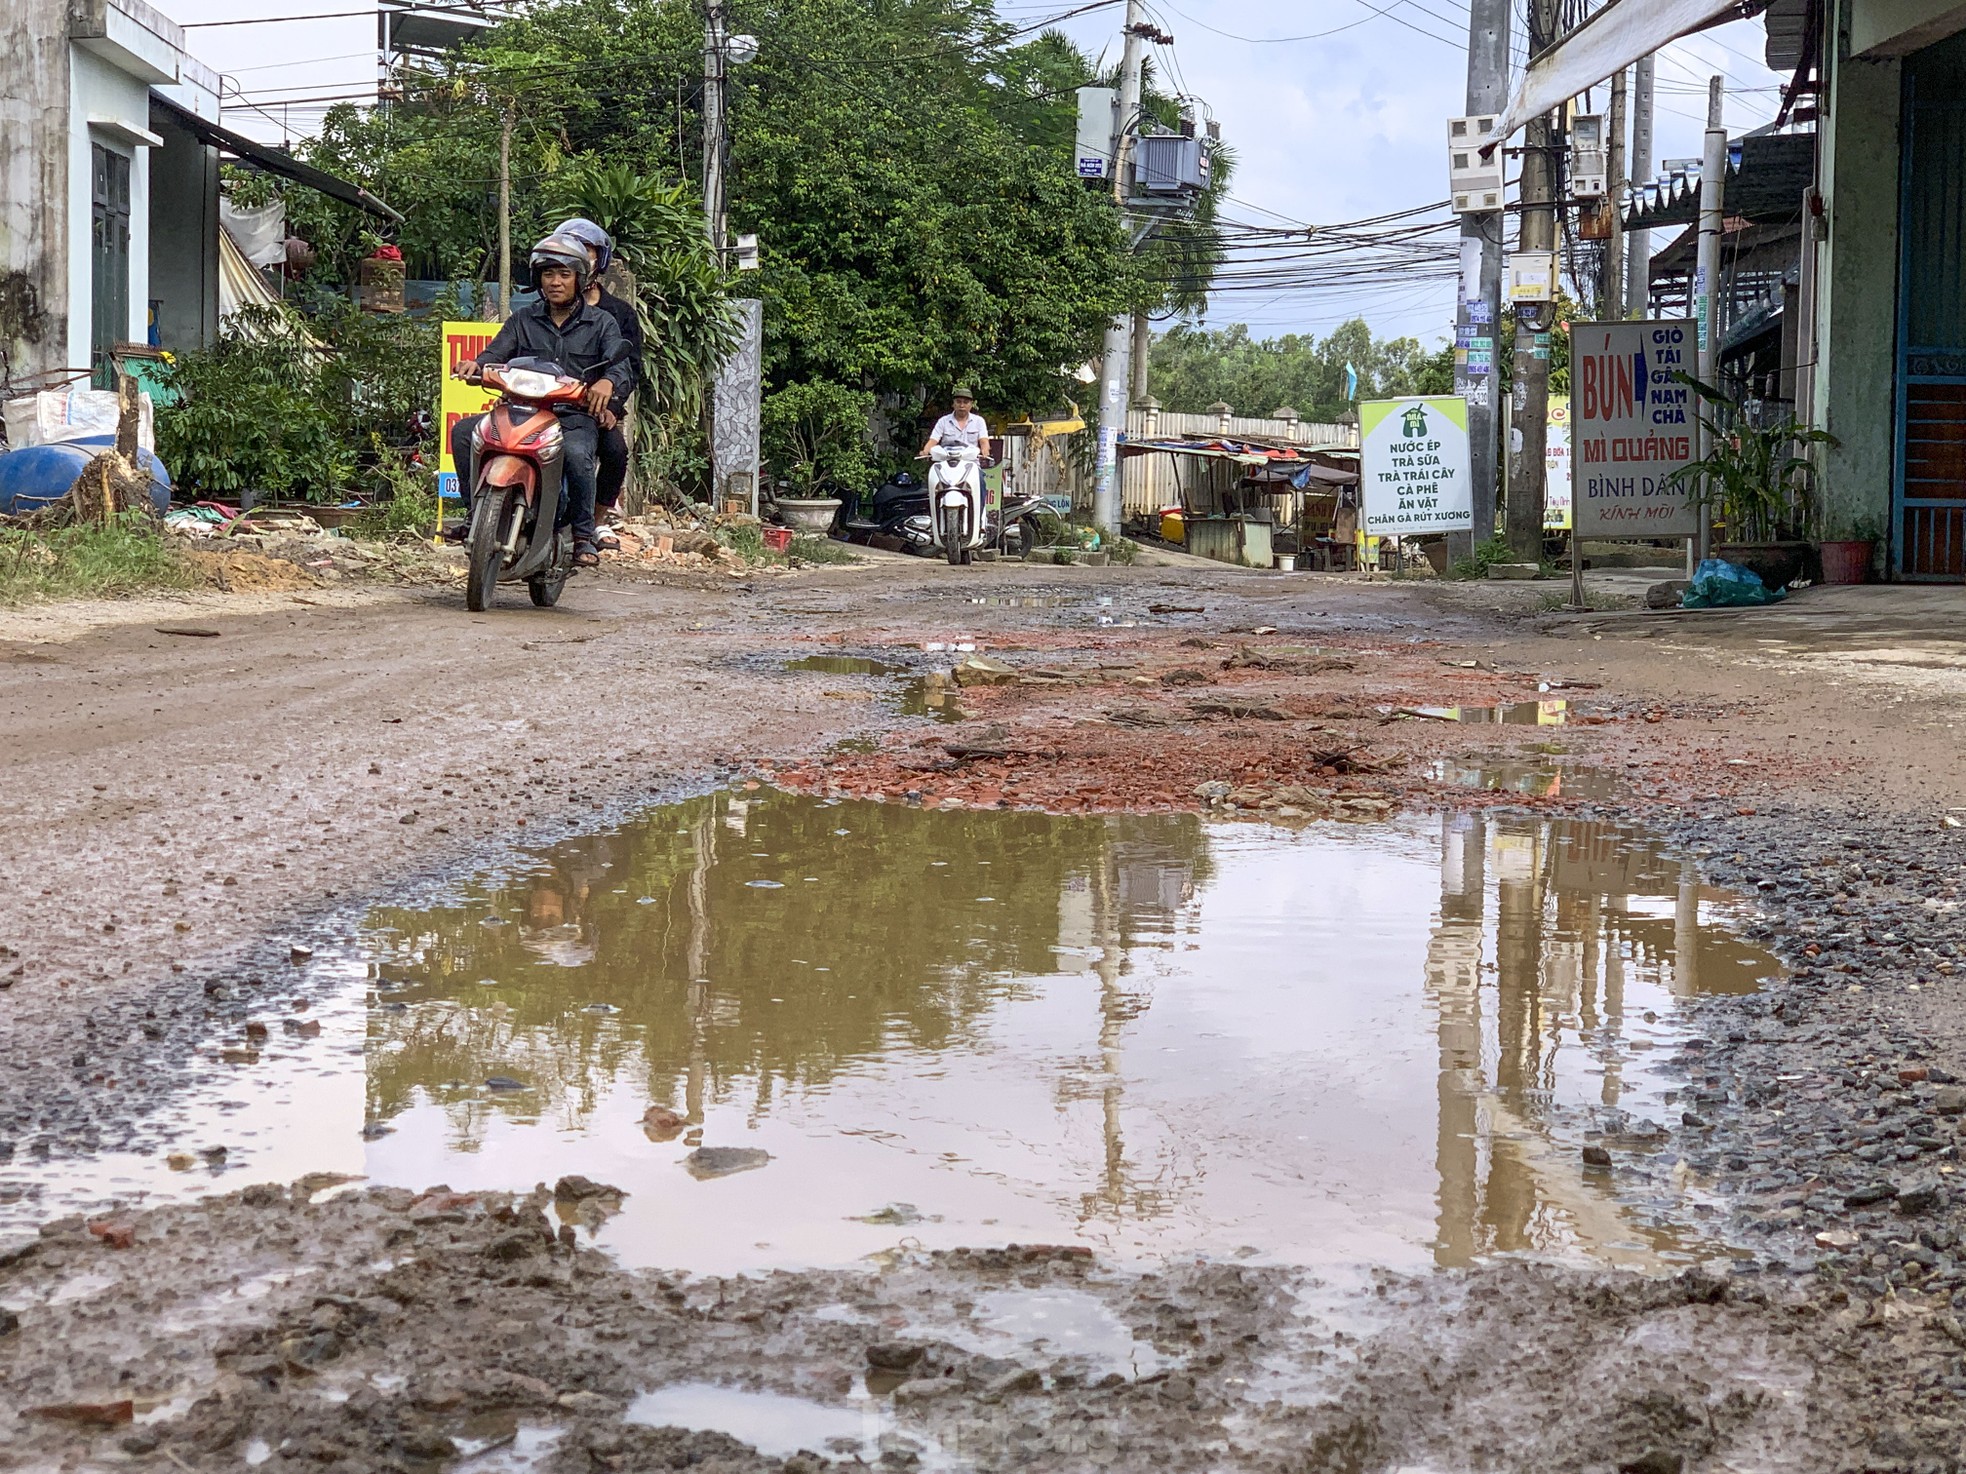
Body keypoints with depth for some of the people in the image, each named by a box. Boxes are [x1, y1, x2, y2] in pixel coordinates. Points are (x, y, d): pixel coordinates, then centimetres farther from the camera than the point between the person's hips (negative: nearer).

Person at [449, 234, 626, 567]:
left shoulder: (601, 323, 9)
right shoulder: (523, 319, 17)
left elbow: (620, 363, -6)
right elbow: (497, 352, 5)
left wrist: (607, 382, -32)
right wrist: (476, 365, -20)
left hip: (576, 417, -4)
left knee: (575, 453, -38)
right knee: (464, 431, -17)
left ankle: (584, 536, -22)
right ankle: (474, 514, -8)